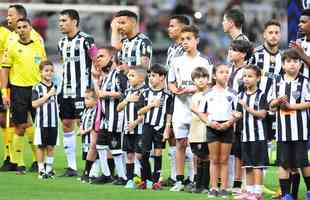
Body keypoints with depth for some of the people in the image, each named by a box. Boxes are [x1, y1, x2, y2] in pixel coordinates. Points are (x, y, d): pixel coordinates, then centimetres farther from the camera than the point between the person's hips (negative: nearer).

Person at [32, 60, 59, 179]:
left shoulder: (55, 87, 8)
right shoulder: (37, 88, -5)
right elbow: (34, 104, -14)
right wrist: (48, 95, -16)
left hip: (54, 122, 3)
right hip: (42, 122, -3)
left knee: (51, 146, 6)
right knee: (41, 146, 2)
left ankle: (49, 169, 14)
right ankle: (41, 170, 9)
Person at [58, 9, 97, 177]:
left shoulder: (86, 40, -10)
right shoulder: (62, 43, 13)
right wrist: (62, 85, 17)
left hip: (82, 90, -8)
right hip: (65, 90, 8)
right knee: (67, 124, 8)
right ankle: (71, 166, 14)